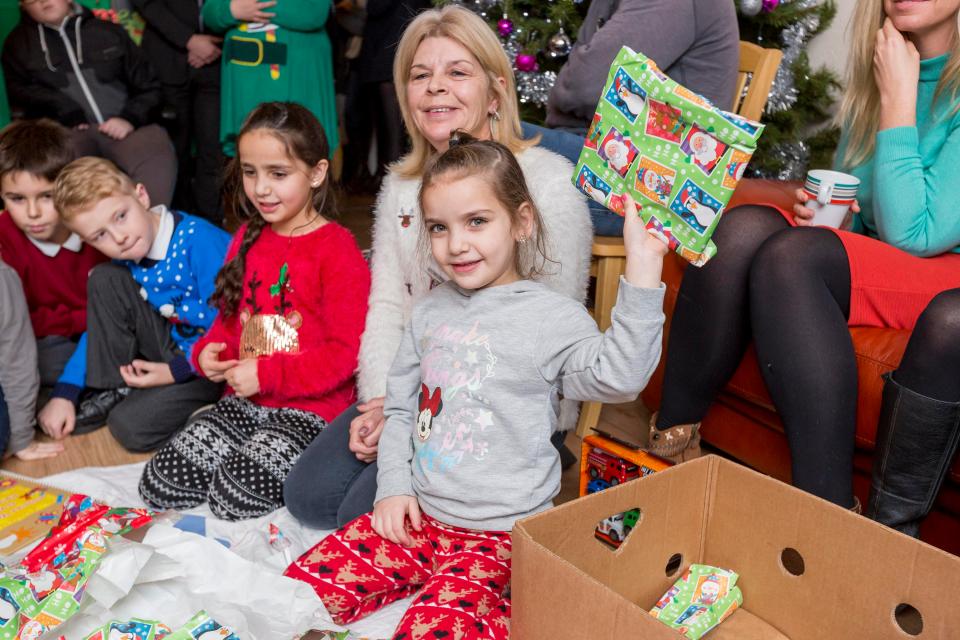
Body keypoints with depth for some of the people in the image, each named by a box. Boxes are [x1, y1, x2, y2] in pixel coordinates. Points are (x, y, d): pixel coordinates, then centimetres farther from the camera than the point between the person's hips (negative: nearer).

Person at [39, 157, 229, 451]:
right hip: (173, 345, 7)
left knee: (130, 426, -23)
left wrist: (176, 371, -18)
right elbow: (100, 326, 10)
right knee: (105, 279, -6)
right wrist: (64, 393, 3)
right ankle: (115, 391, 1)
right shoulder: (126, 260, -2)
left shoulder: (200, 241, -25)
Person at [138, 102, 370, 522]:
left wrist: (268, 375, -20)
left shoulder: (337, 250, -12)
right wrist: (209, 351, 0)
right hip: (245, 400, 7)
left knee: (235, 496, -21)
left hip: (311, 409, -7)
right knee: (159, 486, -2)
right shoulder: (248, 239, 11)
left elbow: (347, 352, -16)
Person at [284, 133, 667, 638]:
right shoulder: (431, 312, 9)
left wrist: (642, 273, -28)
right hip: (416, 515, 6)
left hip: (496, 533, -6)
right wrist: (394, 486, 3)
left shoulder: (552, 316, -7)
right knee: (304, 583, 0)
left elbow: (616, 378, -23)